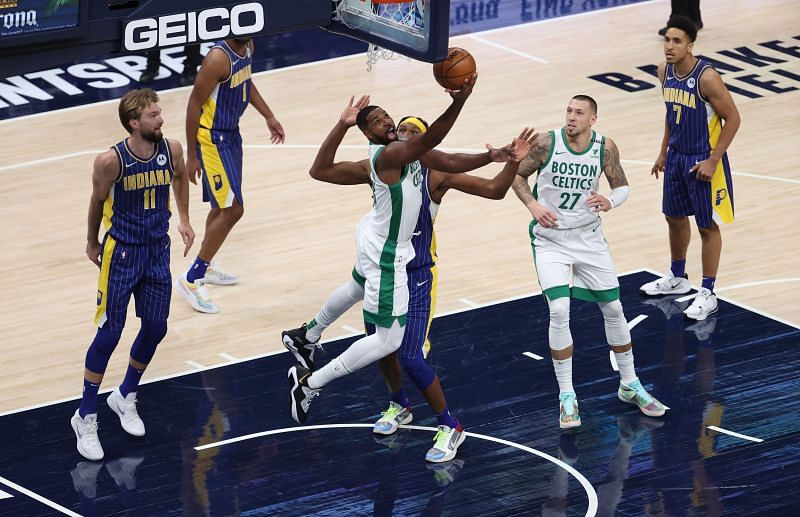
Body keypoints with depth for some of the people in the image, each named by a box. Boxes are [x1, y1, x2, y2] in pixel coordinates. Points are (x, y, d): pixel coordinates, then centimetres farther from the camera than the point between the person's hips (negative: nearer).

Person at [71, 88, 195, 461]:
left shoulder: (171, 150, -9)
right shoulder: (111, 161, -22)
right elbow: (97, 202, -3)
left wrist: (183, 219, 8)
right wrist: (92, 243, 9)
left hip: (158, 250, 5)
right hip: (121, 252, -5)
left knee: (155, 329, 8)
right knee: (109, 333, -3)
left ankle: (125, 397, 33)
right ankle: (86, 417, 9)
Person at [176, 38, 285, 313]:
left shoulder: (247, 46, 1)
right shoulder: (218, 58, -26)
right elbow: (194, 104, -22)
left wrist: (269, 117, 19)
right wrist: (191, 156, -20)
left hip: (231, 133, 9)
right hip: (213, 138, -9)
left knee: (223, 205, 20)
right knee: (232, 209, -11)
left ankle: (205, 266, 39)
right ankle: (191, 280, -5)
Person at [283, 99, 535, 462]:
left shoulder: (435, 175, -13)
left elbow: (494, 191, -14)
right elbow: (320, 171, -9)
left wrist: (513, 162, -31)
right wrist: (342, 128, -18)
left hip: (417, 276, -4)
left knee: (411, 358, -11)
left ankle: (448, 427, 8)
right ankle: (399, 406, 48)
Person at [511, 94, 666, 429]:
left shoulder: (605, 148, -10)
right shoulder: (547, 143, -15)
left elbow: (621, 186, 2)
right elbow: (518, 176, -2)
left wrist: (610, 202, -21)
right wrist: (533, 204, -19)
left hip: (589, 236, 3)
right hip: (550, 238, -3)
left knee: (613, 309, 8)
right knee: (559, 311, -17)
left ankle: (629, 386, 26)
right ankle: (566, 396, -5)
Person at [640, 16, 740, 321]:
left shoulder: (706, 78, -25)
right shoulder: (665, 72, -2)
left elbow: (732, 118, -19)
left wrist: (712, 161, -19)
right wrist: (664, 152, 16)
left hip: (703, 161, -8)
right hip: (677, 156, 8)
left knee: (707, 226, 3)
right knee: (674, 217, 20)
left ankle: (707, 295, 12)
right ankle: (677, 279, 40)